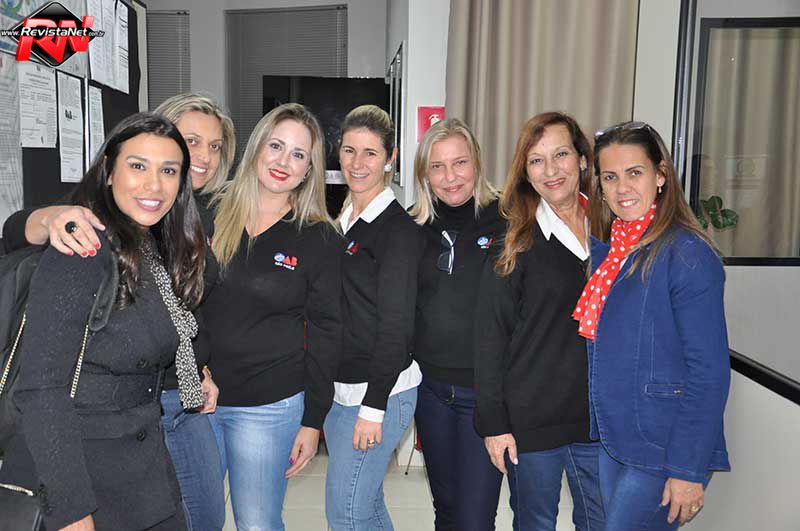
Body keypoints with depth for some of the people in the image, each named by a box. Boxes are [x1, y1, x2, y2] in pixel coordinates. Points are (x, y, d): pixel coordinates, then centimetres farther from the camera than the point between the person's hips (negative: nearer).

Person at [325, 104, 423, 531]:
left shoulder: (398, 228, -13)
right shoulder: (340, 221, 10)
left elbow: (396, 325, -16)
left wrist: (373, 406, -17)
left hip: (380, 391, -7)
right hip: (337, 386, 7)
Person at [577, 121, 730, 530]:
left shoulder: (686, 254, -17)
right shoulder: (608, 250, 5)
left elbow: (709, 372, -18)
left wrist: (689, 470, -18)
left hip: (663, 450, -7)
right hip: (614, 439, 7)